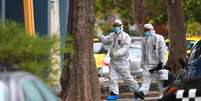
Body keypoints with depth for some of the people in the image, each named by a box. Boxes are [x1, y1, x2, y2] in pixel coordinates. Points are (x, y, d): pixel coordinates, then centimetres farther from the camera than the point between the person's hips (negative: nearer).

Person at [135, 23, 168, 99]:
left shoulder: (158, 38, -6)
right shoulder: (144, 40, 13)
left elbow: (163, 50, -9)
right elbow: (143, 52, 20)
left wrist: (161, 61, -15)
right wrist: (142, 62, 17)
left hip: (157, 63, -5)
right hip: (148, 63, 5)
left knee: (159, 79, 1)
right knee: (146, 78, -6)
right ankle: (142, 92, -16)